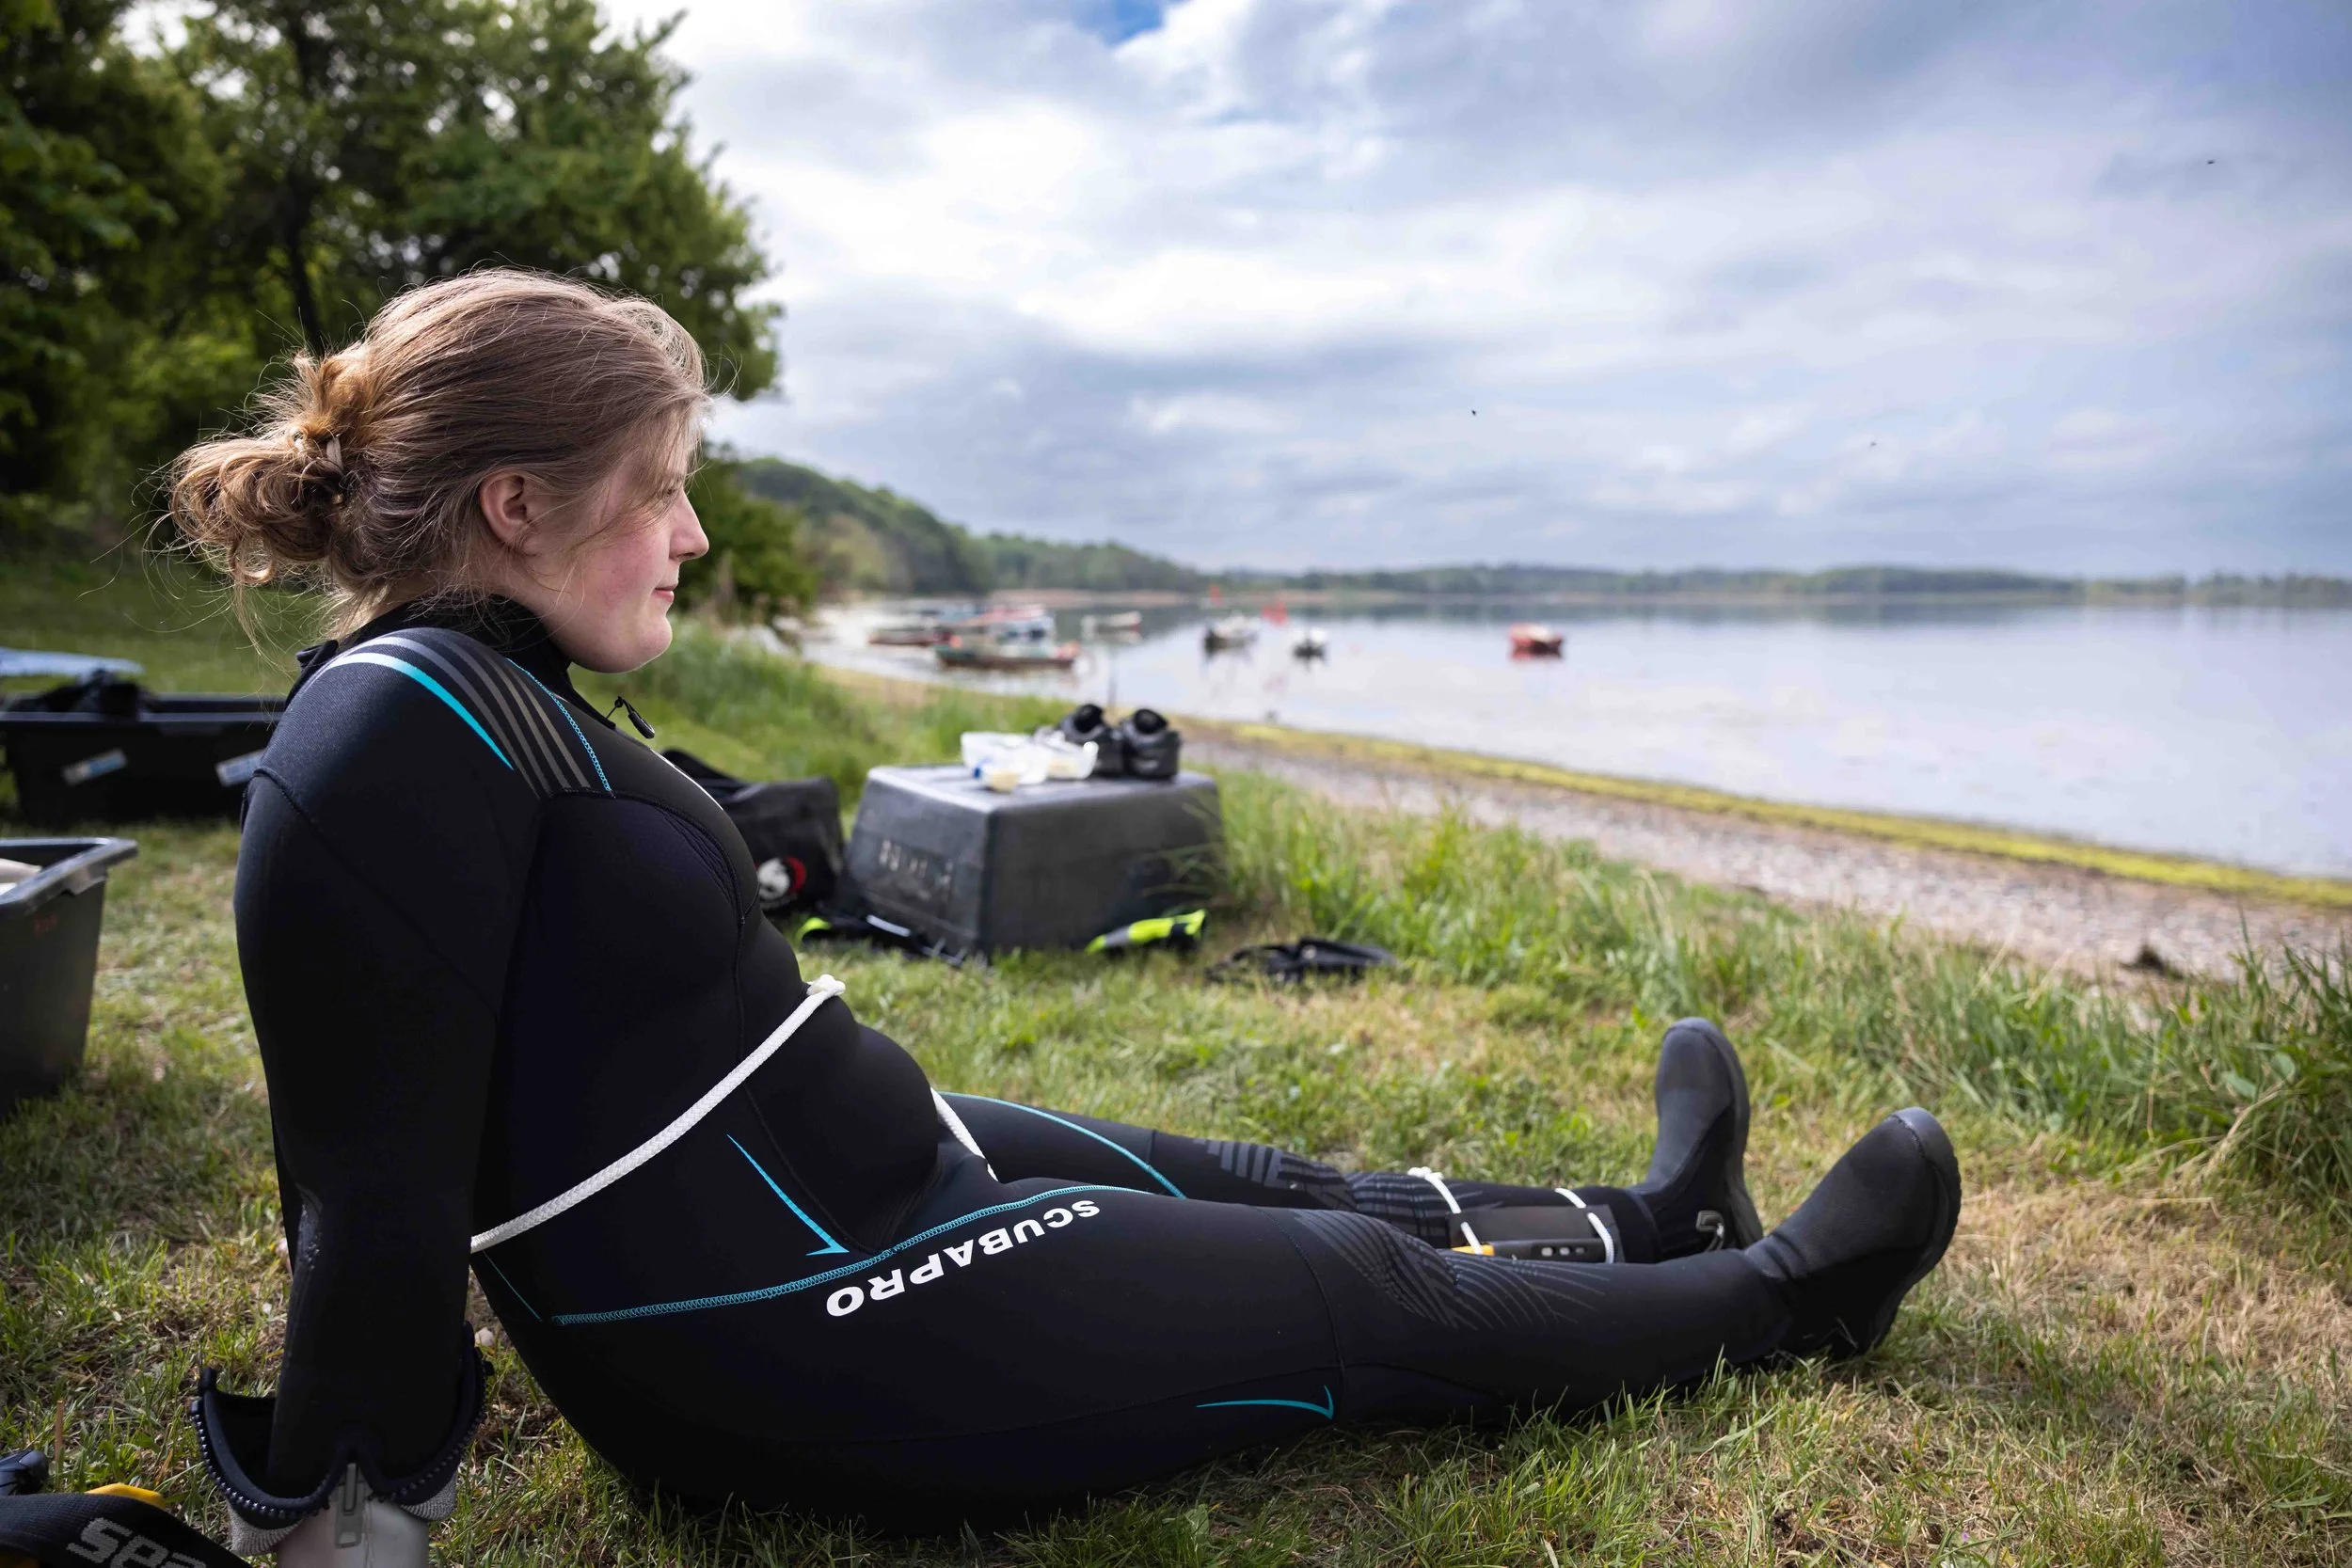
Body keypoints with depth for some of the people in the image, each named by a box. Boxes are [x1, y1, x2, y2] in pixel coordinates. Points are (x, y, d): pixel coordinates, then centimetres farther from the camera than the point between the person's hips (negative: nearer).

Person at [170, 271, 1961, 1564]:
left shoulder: (491, 699, 7)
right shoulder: (400, 727, -24)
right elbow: (378, 1192, -22)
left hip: (872, 1168, 9)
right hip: (819, 1348, -9)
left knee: (1264, 1184, 17)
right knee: (1372, 1298, 5)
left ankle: (1647, 1220, 38)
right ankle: (1773, 1297, 27)